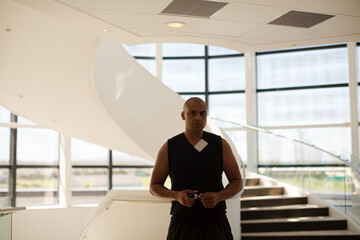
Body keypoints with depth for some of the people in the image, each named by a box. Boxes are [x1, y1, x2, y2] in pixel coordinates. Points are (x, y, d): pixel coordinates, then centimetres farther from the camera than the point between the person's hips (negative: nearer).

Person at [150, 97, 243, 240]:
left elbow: (237, 182, 7)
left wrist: (218, 197, -13)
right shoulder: (169, 148, 3)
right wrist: (176, 196, -13)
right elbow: (154, 187, 7)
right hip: (182, 226, 0)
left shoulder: (221, 145, 5)